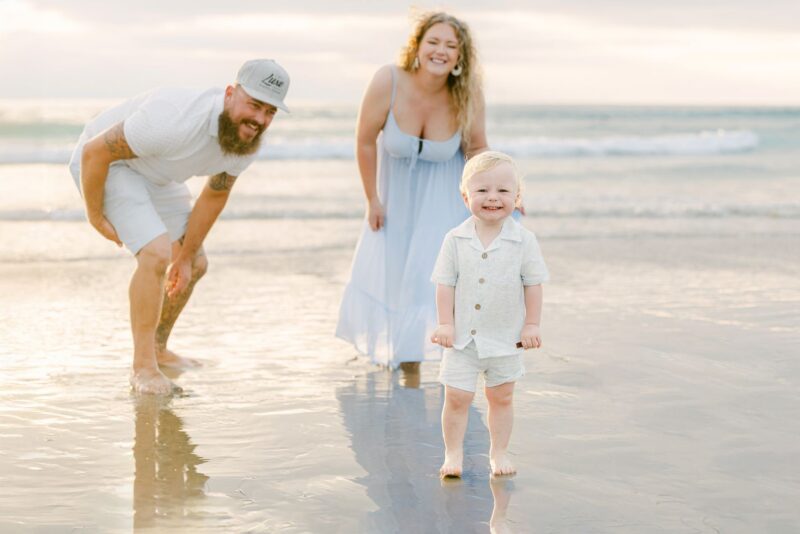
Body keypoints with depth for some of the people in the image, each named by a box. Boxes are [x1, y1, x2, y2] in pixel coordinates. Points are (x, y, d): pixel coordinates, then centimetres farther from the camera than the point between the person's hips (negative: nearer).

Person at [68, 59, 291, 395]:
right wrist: (96, 216, -18)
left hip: (155, 175, 8)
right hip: (103, 163, -8)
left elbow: (215, 195, 2)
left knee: (194, 266, 12)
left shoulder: (248, 140, -15)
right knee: (157, 254, -26)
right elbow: (94, 152, -30)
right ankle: (143, 367, -14)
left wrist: (186, 257, 5)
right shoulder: (178, 121, -40)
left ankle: (157, 348, 33)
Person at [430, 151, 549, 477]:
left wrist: (531, 325, -4)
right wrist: (445, 323, -7)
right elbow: (445, 283, -2)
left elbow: (533, 284, -2)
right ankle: (453, 454, 16)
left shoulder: (524, 240, -8)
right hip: (463, 337, 0)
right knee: (456, 397, 1)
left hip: (505, 337, 0)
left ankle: (499, 453, 26)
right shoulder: (455, 240, -6)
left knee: (501, 397, 12)